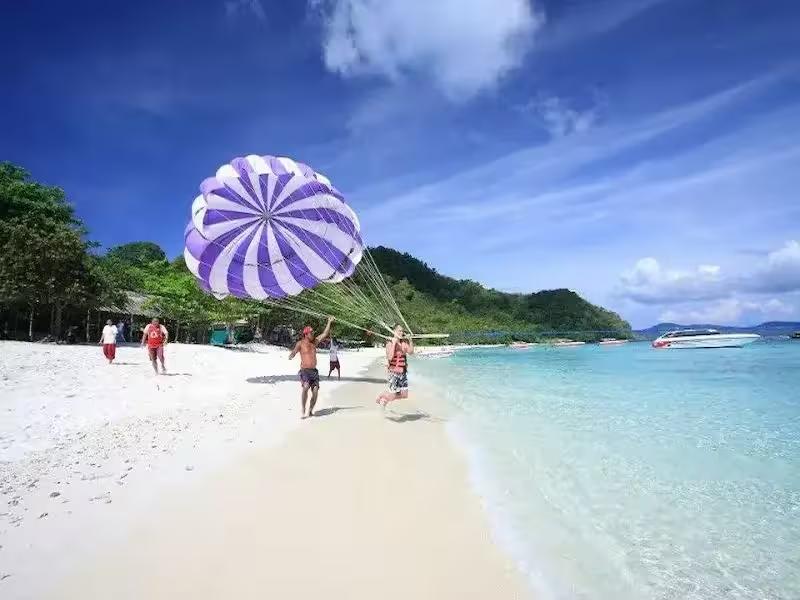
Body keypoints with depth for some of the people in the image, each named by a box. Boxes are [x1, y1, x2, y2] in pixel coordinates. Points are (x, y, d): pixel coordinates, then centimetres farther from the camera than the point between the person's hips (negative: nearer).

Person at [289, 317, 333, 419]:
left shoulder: (314, 342, 13)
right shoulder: (300, 343, -3)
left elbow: (324, 334, 14)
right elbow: (294, 352, -13)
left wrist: (329, 322, 11)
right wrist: (291, 355, -37)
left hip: (314, 371, 6)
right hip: (304, 371, -6)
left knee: (315, 390, -4)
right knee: (305, 387, -27)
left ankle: (310, 410, 11)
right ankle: (302, 411, -25)